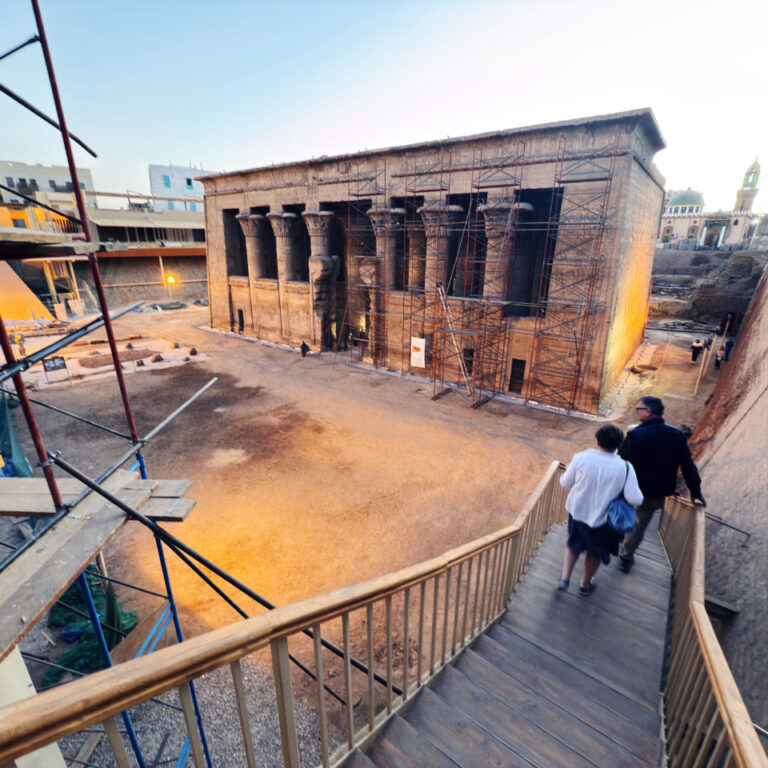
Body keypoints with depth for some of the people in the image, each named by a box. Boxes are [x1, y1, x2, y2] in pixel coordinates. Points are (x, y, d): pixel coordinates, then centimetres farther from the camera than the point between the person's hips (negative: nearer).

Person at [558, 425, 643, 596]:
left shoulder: (581, 458, -20)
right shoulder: (625, 467, -22)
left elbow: (565, 483, -8)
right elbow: (635, 499, -20)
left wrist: (568, 470, 13)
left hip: (577, 512, 1)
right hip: (601, 518, -1)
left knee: (574, 544, 29)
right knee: (595, 552, 26)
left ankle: (565, 577, 24)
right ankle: (586, 584, 44)